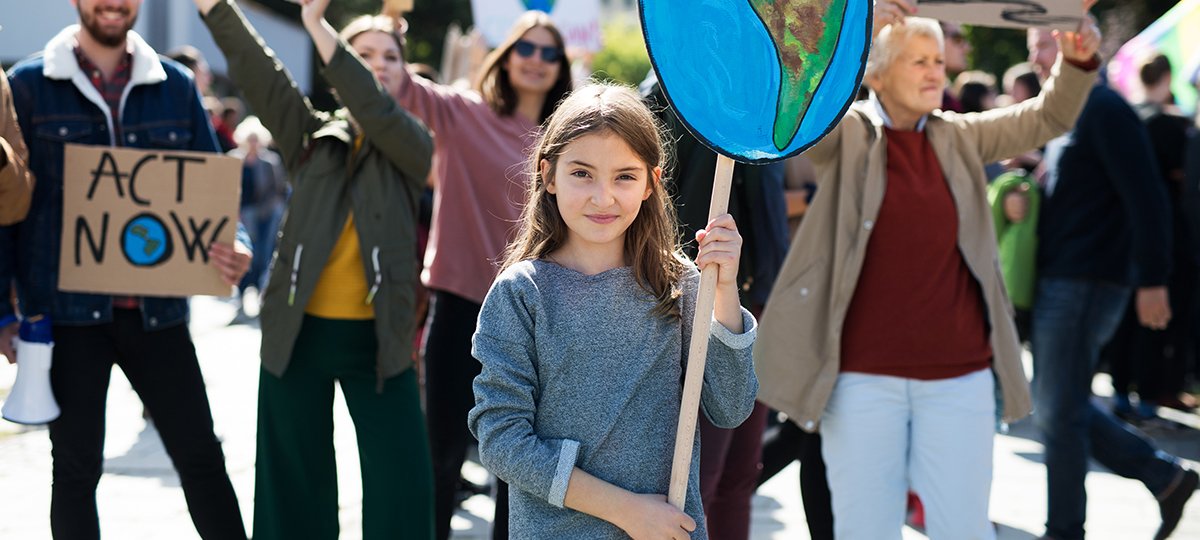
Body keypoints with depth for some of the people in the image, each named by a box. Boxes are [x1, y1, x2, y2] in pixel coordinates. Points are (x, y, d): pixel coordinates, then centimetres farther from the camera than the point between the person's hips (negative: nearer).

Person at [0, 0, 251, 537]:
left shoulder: (176, 87, 7)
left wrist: (234, 246, -13)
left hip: (156, 307, 2)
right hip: (66, 309, -2)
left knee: (200, 456, 7)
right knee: (77, 467, 6)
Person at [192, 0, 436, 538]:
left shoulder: (412, 146, 2)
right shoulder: (312, 136, 6)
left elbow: (378, 112, -19)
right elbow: (256, 70, -6)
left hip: (377, 338, -1)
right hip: (299, 333, 1)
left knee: (402, 482, -2)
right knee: (296, 479, 10)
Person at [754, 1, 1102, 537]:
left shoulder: (958, 137, 11)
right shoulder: (844, 135, -1)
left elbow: (1047, 118, 10)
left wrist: (1077, 61, -10)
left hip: (958, 373, 3)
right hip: (864, 374, -3)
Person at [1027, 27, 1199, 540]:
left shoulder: (1104, 110, -13)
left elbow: (1146, 199, -18)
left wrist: (1152, 280, -20)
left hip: (1084, 284, -10)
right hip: (1059, 281, 10)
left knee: (1058, 412, -3)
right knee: (1062, 407, 14)